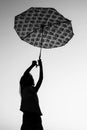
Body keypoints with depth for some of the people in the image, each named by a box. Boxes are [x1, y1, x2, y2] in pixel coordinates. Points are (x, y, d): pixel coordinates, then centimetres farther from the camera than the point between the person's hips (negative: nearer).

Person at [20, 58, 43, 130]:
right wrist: (33, 65, 8)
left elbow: (41, 78, 21)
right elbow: (25, 74, -2)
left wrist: (41, 66, 21)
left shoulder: (34, 90, 23)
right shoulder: (24, 89, 8)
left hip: (36, 115, 5)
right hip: (28, 114, -5)